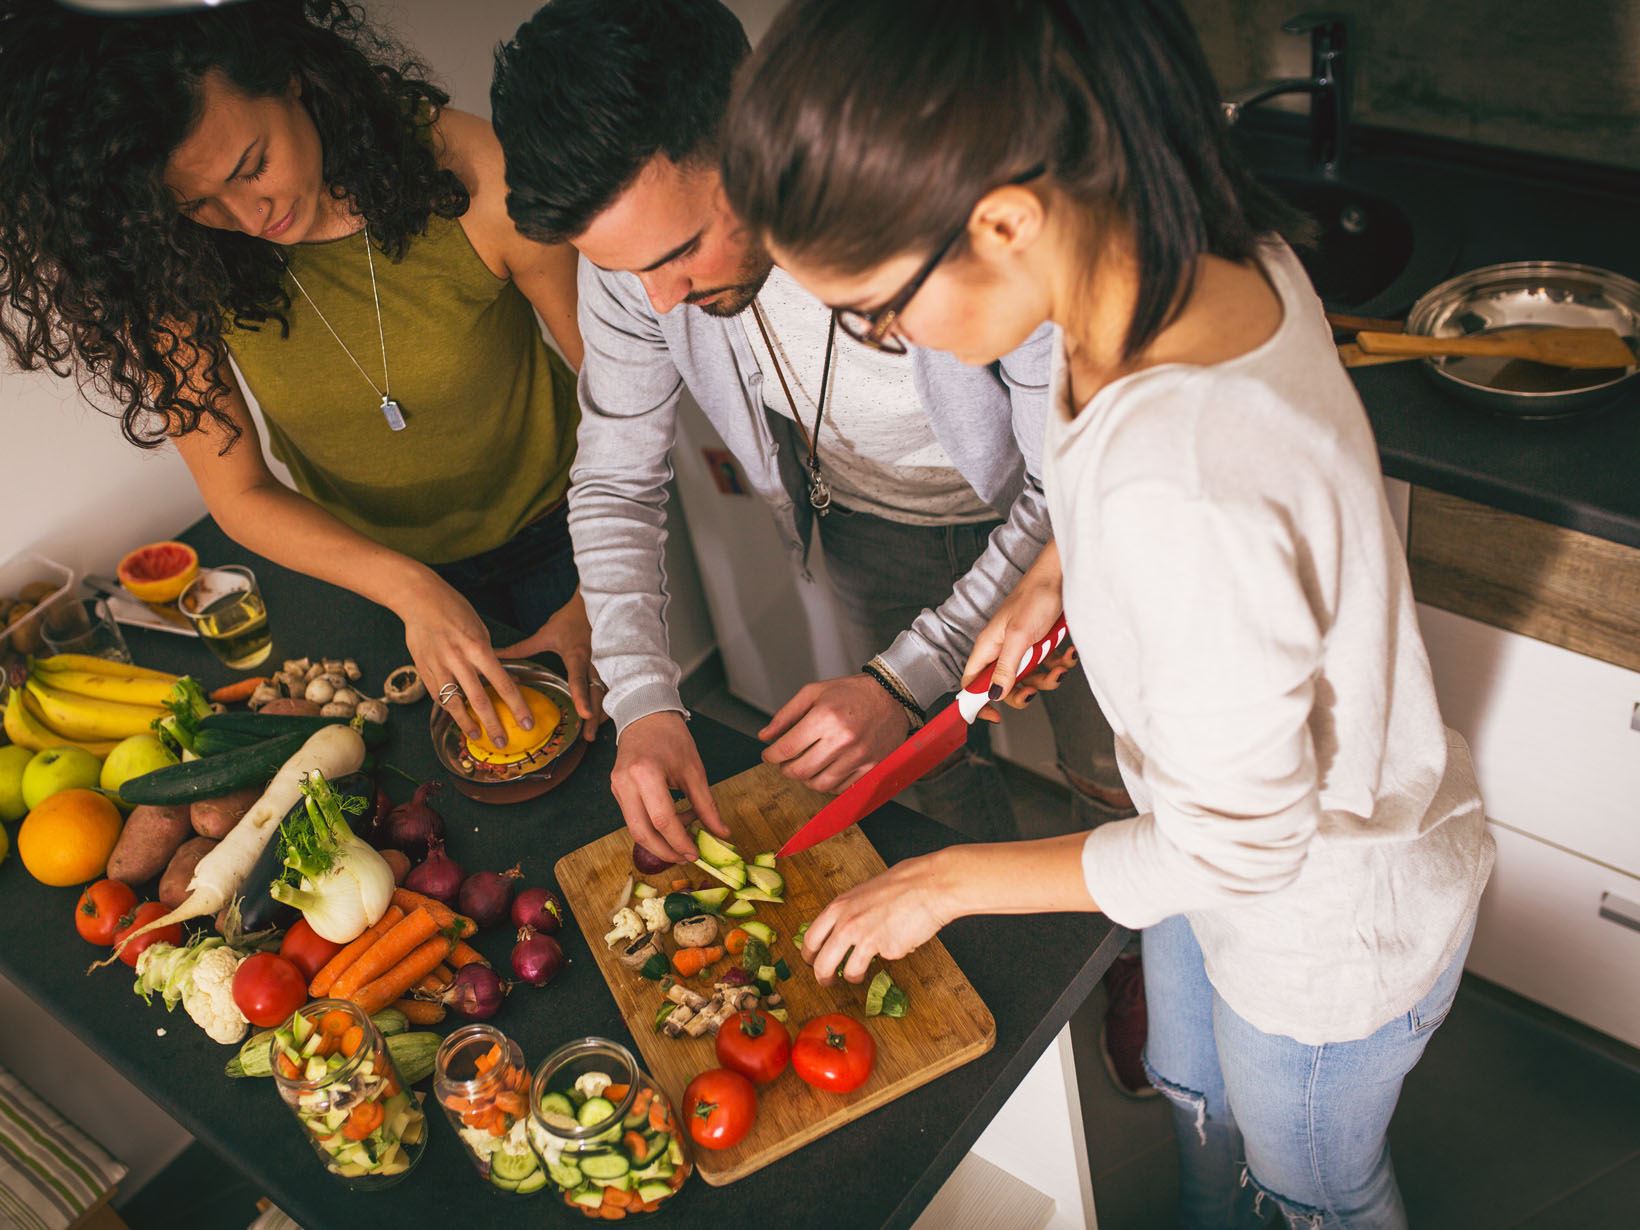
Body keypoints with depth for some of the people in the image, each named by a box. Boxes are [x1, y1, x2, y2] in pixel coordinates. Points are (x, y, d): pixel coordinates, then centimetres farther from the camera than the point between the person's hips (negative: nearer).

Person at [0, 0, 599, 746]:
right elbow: (238, 495, -15)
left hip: (557, 525, -1)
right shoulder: (177, 269, -22)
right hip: (363, 565, 2)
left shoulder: (476, 177, -30)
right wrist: (409, 589, -31)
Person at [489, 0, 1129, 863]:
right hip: (870, 526, 3)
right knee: (938, 768, 21)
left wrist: (907, 680, -34)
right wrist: (643, 702, -23)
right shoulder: (631, 231, -25)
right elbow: (616, 481, -11)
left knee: (1112, 775, 16)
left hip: (1041, 516, -3)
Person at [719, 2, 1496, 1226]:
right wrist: (1057, 571, -4)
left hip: (1332, 925, -7)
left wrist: (949, 881, -17)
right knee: (1193, 1097, 35)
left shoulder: (1180, 504, -45)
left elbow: (1235, 848, -29)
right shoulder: (1205, 243, -19)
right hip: (1237, 820, 8)